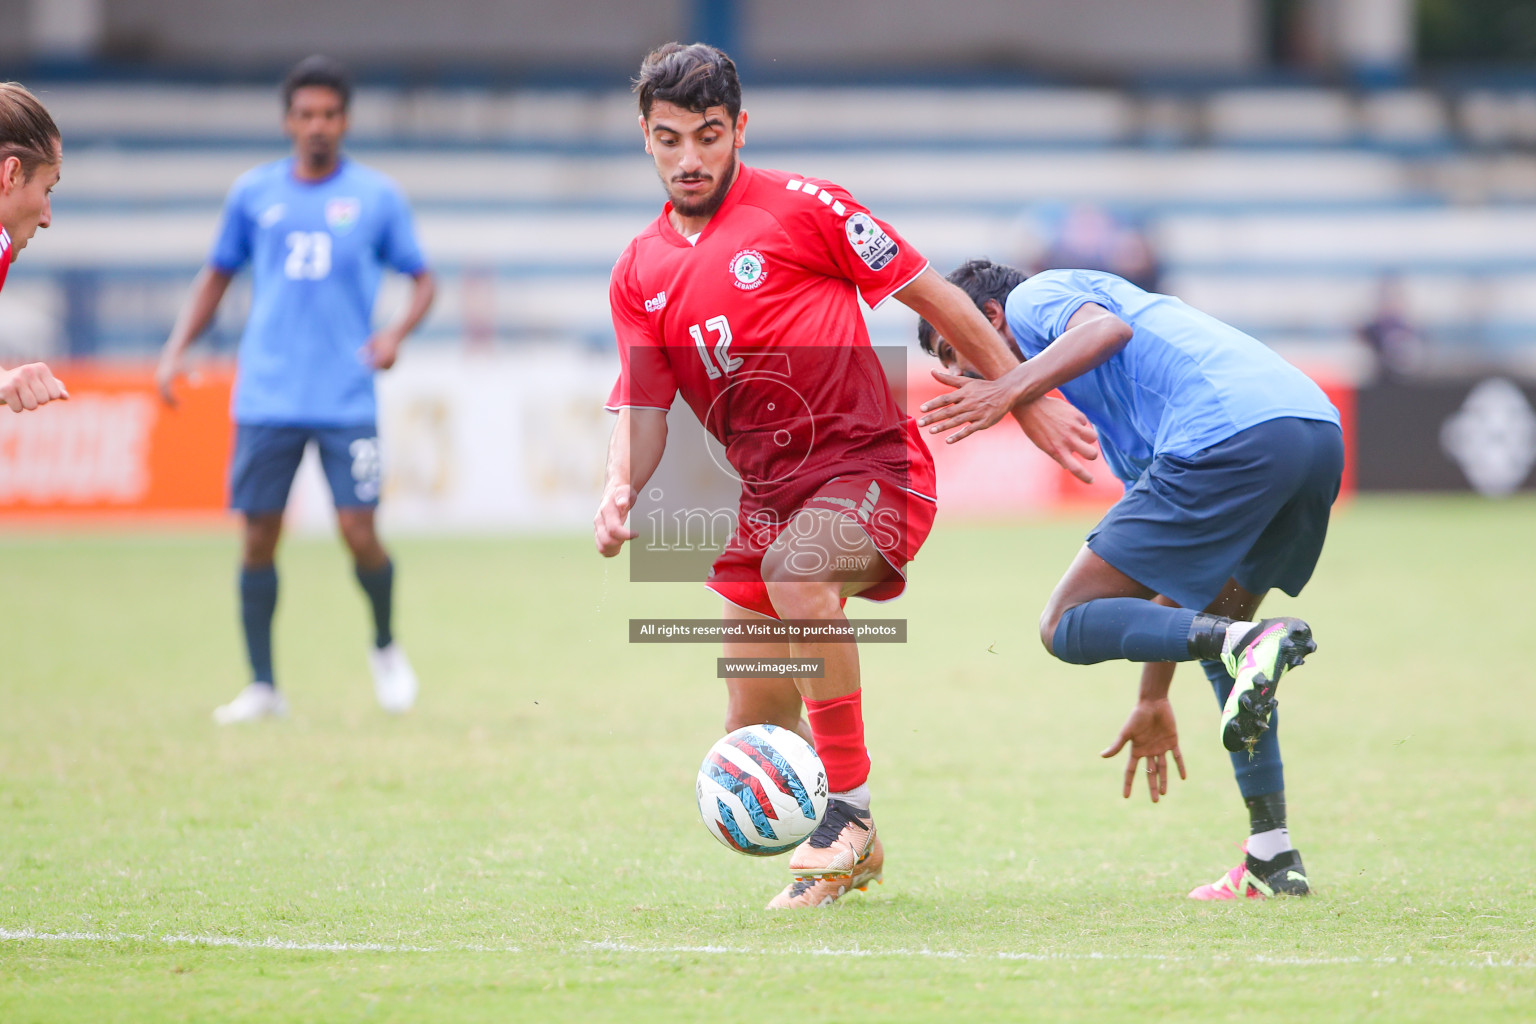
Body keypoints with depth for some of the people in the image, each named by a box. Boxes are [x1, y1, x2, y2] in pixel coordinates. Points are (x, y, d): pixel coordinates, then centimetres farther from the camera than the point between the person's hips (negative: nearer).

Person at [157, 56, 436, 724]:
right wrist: (176, 350, 8)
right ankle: (262, 686, 8)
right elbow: (218, 275, 19)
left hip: (346, 399, -2)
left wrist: (397, 331, -10)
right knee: (258, 537, -1)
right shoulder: (254, 193, 9)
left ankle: (385, 646, 19)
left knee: (358, 532, -9)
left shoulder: (376, 196, 4)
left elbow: (422, 279, 10)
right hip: (266, 397, 2)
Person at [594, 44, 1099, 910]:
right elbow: (644, 410, 6)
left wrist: (1028, 400, -1)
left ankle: (851, 811, -23)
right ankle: (851, 852, 32)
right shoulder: (640, 274, 9)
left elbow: (934, 295, -1)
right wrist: (621, 490, -16)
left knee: (796, 571, -37)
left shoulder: (799, 208, -6)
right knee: (754, 734, 2)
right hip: (769, 495, 6)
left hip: (870, 461, -6)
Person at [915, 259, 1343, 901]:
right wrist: (1154, 701, 45)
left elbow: (1107, 328, -7)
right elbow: (1174, 567, 41)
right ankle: (1273, 858, 18)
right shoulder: (1112, 425, 40)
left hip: (1230, 433, -9)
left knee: (1068, 626, -1)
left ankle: (1250, 645, -24)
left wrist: (1010, 390, -18)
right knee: (1212, 629, 28)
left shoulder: (1035, 297, 18)